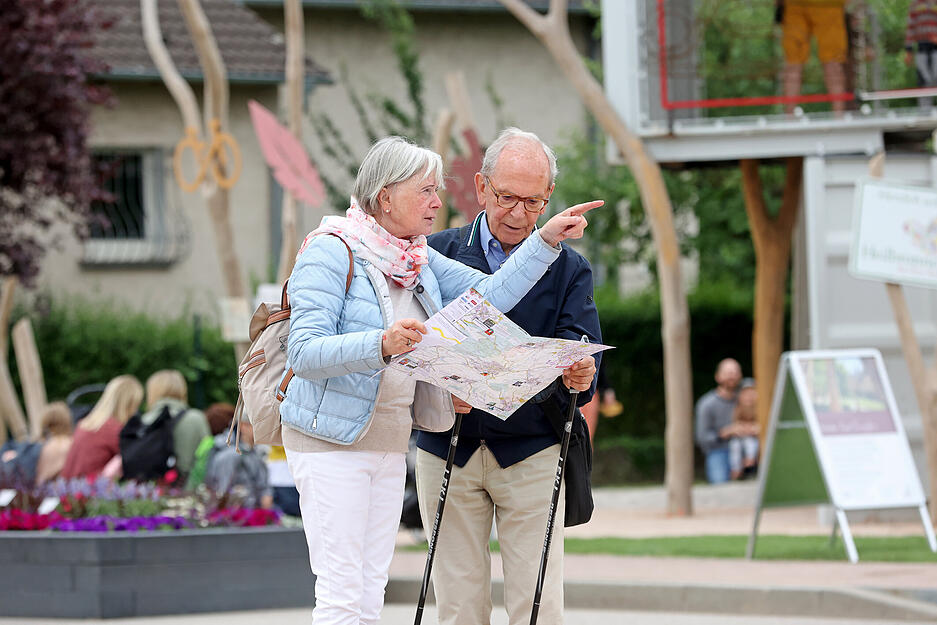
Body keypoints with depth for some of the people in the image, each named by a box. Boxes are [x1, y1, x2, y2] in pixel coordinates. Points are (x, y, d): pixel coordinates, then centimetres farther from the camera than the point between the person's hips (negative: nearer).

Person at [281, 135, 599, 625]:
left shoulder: (420, 260, 12)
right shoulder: (331, 251, -12)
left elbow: (489, 296, 5)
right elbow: (304, 352, -22)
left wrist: (547, 239, -2)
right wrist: (382, 344, -36)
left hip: (391, 438, 8)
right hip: (331, 439, -8)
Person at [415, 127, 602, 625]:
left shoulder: (568, 270, 5)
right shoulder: (436, 255, 3)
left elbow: (584, 359, -4)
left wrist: (579, 378, -29)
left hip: (530, 452, 0)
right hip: (447, 449, 0)